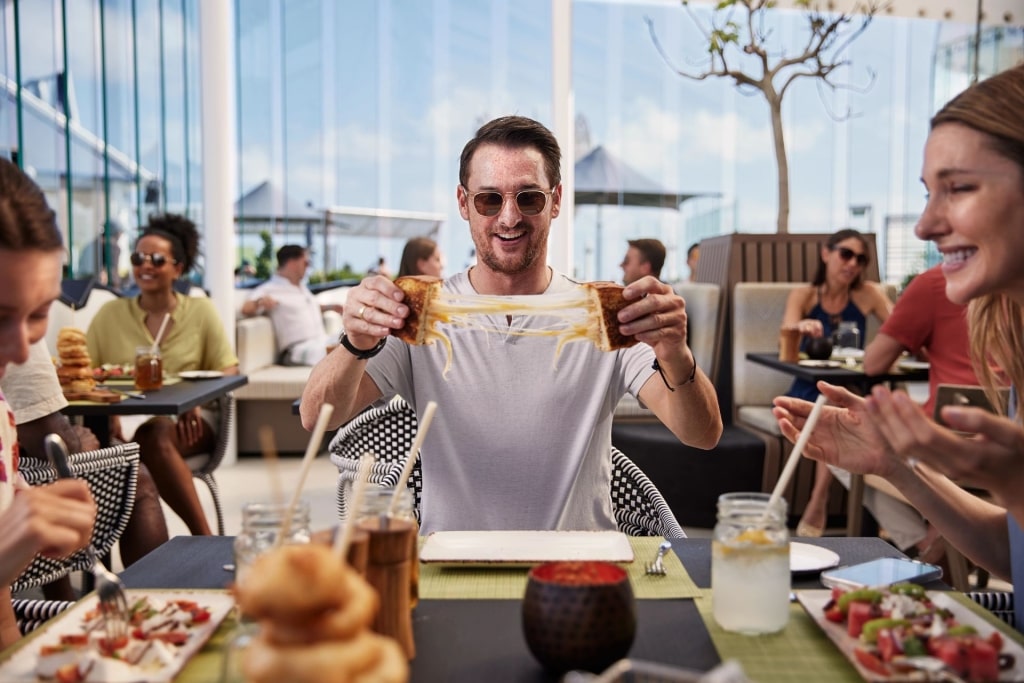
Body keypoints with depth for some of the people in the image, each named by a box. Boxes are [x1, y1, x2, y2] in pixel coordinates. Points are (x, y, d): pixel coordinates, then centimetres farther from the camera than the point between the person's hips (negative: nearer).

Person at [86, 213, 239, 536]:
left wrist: (197, 400, -18)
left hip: (187, 421, -1)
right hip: (127, 420, 1)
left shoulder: (201, 310, 9)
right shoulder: (110, 314, 10)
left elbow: (229, 371, 4)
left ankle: (202, 540, -29)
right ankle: (205, 538, -32)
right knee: (152, 439, -35)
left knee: (157, 435, -35)